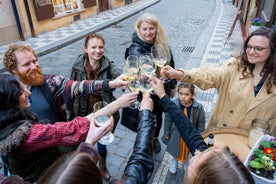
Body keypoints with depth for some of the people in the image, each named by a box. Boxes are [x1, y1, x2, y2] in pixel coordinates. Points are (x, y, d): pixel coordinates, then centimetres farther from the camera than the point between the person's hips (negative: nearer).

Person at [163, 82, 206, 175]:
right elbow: (167, 120, -11)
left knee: (187, 150, 27)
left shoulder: (198, 107, -26)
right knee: (175, 149, 27)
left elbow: (201, 124, -11)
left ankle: (186, 161, 58)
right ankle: (174, 160, 58)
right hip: (176, 134, 0)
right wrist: (166, 133, -2)